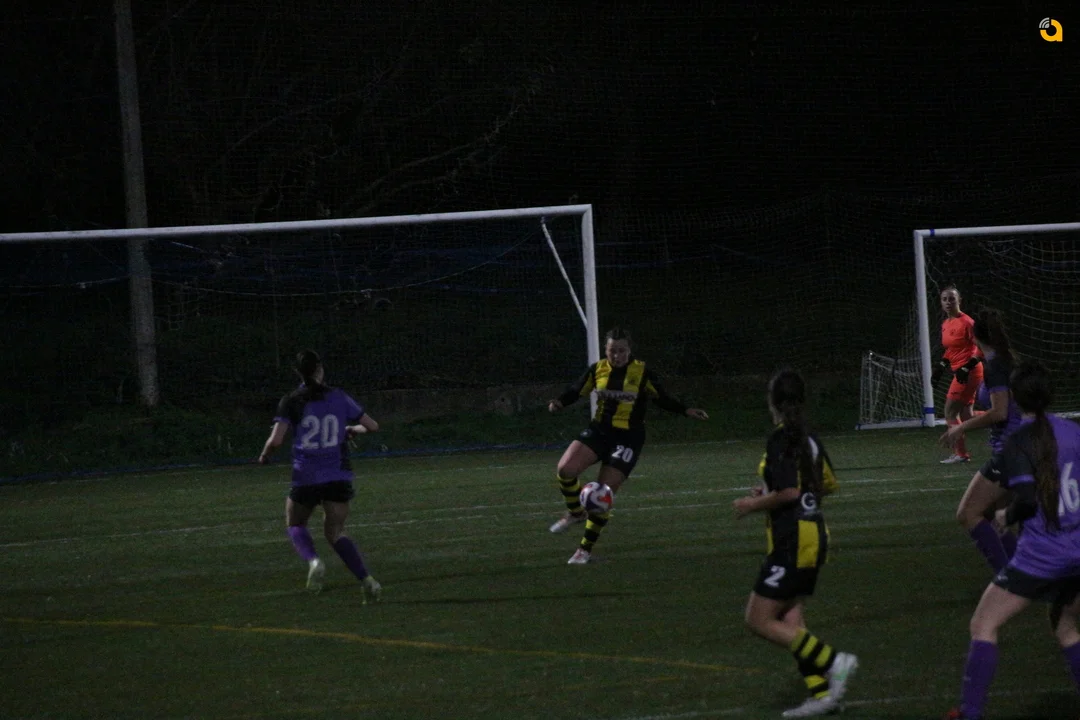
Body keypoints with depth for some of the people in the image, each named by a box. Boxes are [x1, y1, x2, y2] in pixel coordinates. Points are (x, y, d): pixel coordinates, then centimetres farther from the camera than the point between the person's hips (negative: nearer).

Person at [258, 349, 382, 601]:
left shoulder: (291, 402, -3)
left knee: (295, 524, 20)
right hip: (338, 476, 2)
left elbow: (276, 439, -13)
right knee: (335, 532, 8)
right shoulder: (339, 398, 4)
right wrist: (353, 429, 30)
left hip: (306, 476, -2)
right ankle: (366, 578, -12)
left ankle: (313, 560, -11)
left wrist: (265, 455, 8)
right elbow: (372, 426, 10)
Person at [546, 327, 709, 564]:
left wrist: (686, 411, -2)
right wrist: (559, 402, -12)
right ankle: (576, 512, 10)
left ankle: (586, 548, 9)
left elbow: (662, 398, 6)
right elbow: (576, 391, 7)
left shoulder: (642, 373, -6)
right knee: (565, 469, -20)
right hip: (599, 430, 3)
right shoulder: (597, 370, 1)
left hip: (628, 438, -3)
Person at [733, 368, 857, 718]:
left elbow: (788, 493, -23)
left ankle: (833, 661, -12)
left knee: (759, 620, -4)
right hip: (814, 535, 9)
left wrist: (754, 504, -6)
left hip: (793, 541, -9)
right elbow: (828, 484, 22)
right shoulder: (809, 439, 10)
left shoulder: (780, 440, -15)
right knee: (789, 619, 12)